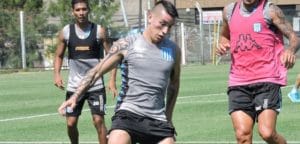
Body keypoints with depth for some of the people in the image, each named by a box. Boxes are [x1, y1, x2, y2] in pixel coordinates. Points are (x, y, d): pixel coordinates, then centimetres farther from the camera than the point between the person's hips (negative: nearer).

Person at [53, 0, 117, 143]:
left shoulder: (99, 31, -5)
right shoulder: (66, 32, -1)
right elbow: (59, 56, 11)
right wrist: (57, 74, -7)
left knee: (98, 120, -9)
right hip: (74, 86, 2)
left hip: (96, 85, -2)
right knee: (71, 123, 4)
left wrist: (112, 79, -10)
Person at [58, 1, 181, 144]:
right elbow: (96, 71, -3)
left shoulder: (173, 50, 7)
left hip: (157, 120, 4)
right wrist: (75, 96, -15)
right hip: (128, 113, -4)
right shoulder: (127, 45, -3)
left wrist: (168, 117, 25)